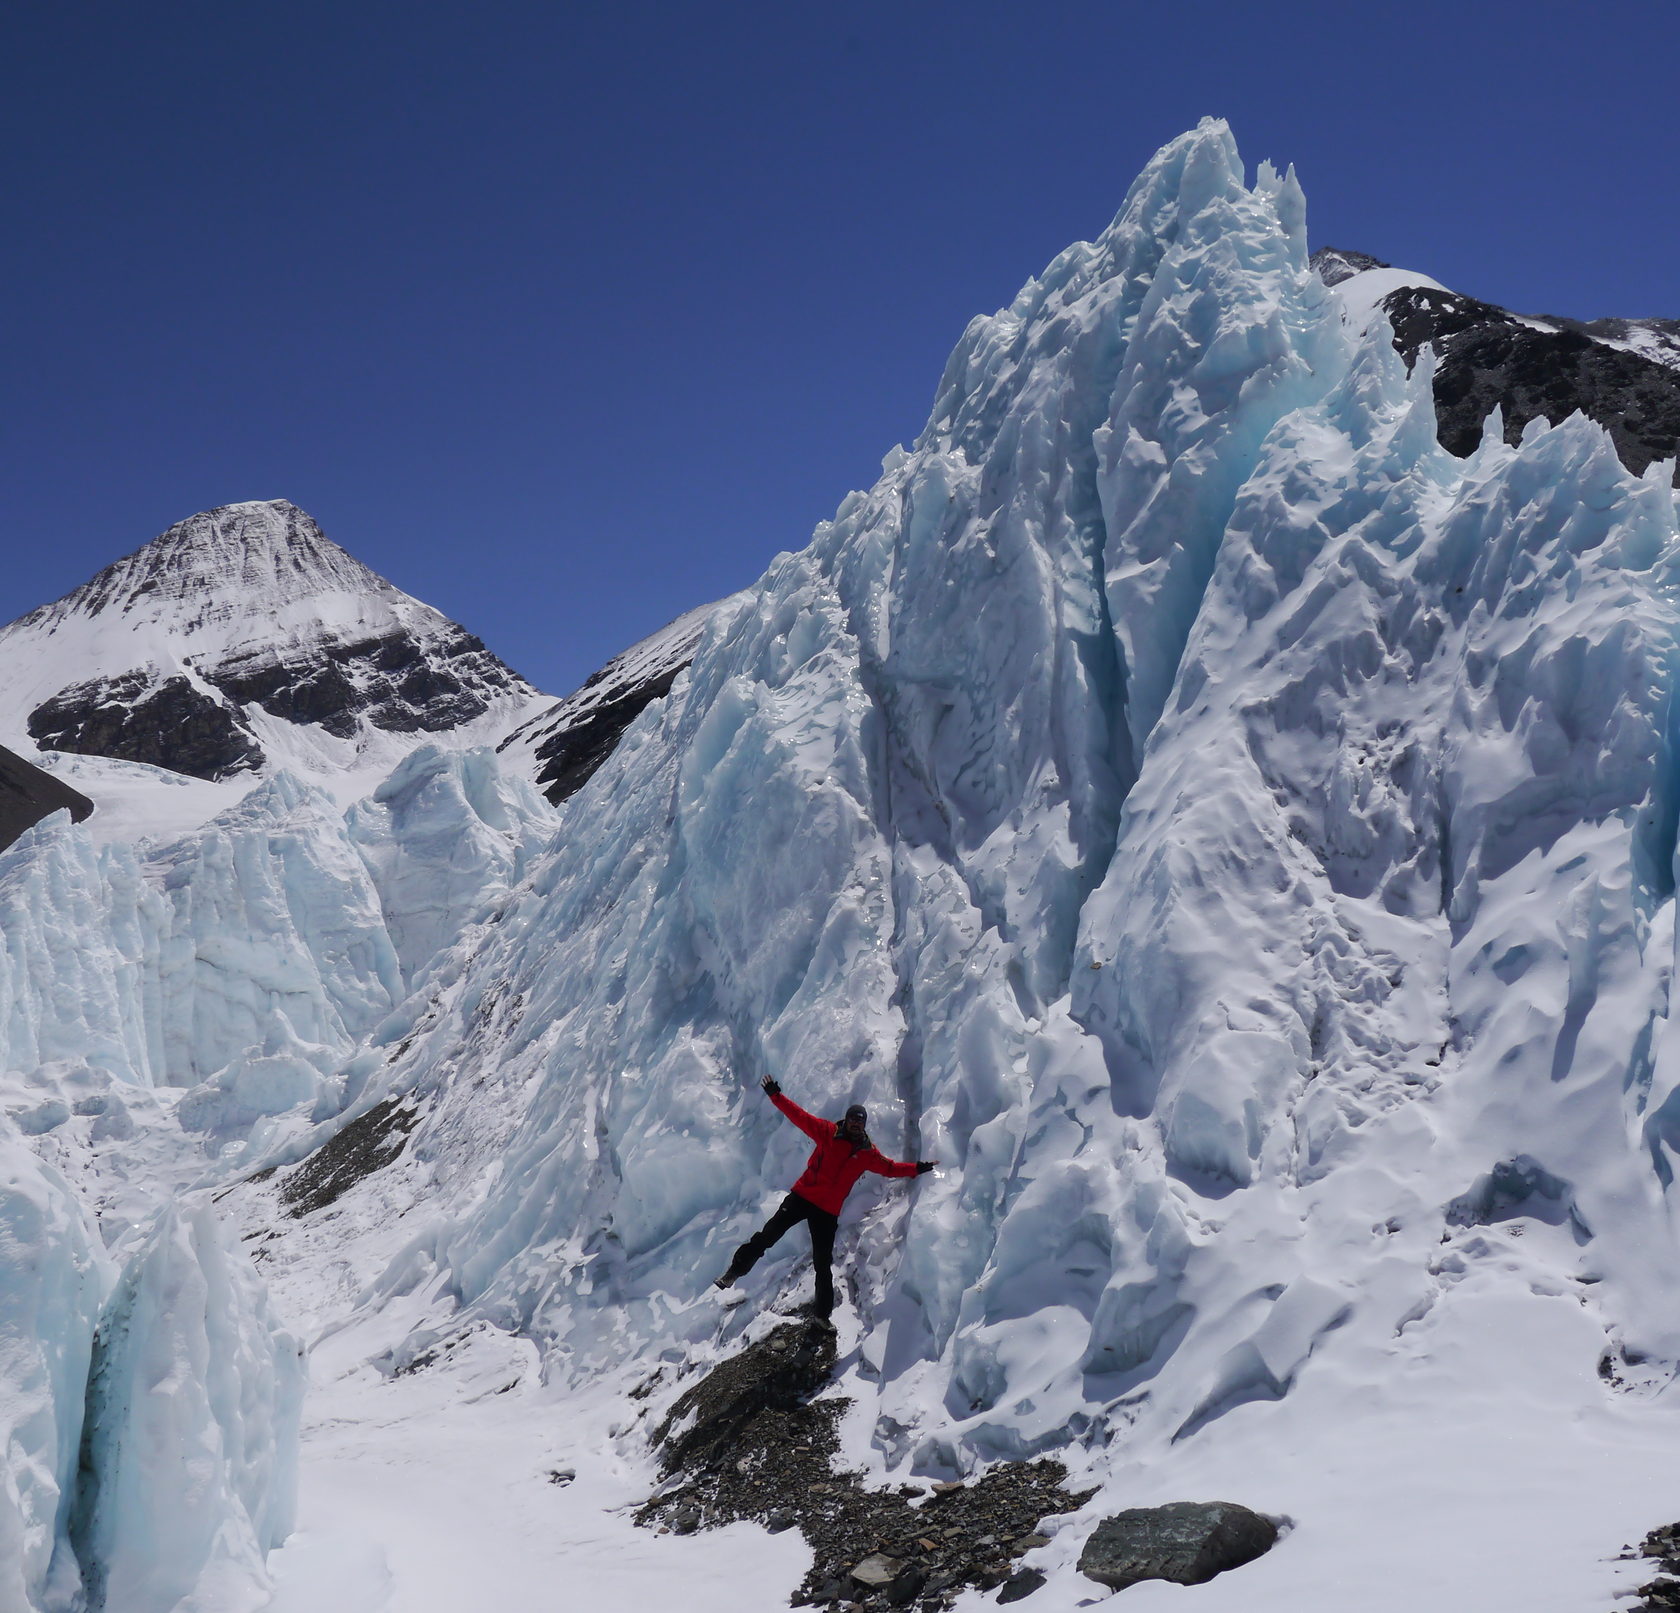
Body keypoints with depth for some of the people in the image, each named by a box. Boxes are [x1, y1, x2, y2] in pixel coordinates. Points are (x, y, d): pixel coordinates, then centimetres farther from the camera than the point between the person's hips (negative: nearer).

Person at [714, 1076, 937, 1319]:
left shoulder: (867, 1153, 5)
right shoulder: (828, 1133, -1)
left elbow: (889, 1167, 15)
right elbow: (799, 1116, -2)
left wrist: (917, 1168, 6)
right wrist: (776, 1096, -7)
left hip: (828, 1211, 1)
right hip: (803, 1196, -1)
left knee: (823, 1264, 5)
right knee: (768, 1235, -11)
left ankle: (822, 1311, 15)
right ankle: (735, 1271, 0)